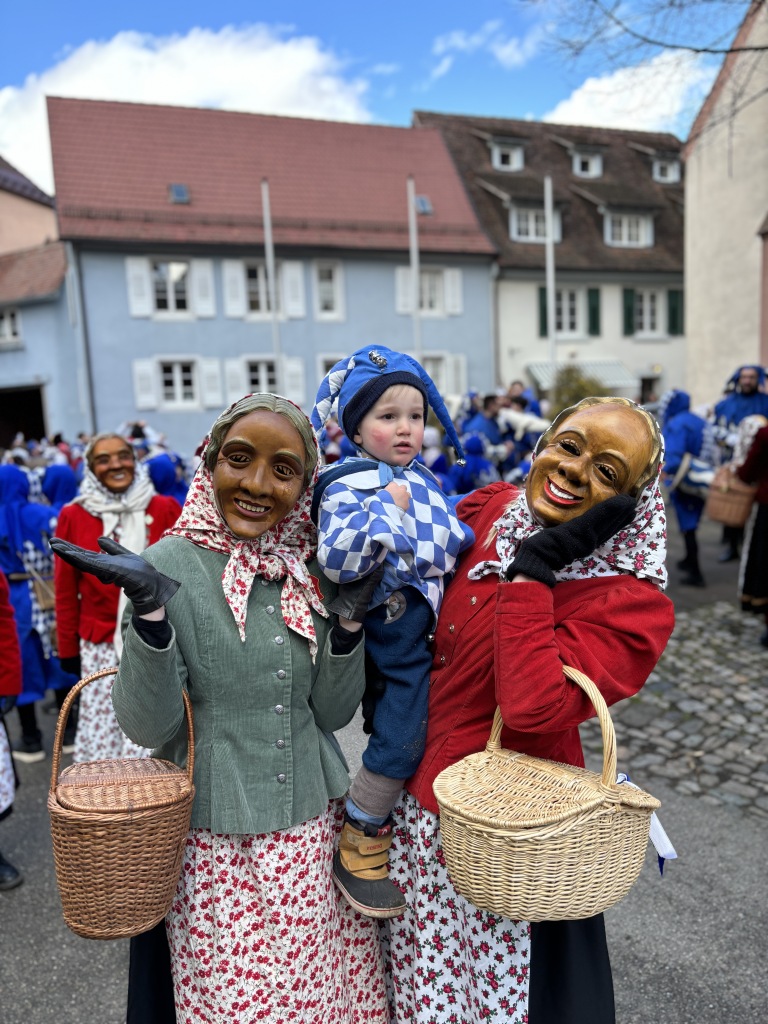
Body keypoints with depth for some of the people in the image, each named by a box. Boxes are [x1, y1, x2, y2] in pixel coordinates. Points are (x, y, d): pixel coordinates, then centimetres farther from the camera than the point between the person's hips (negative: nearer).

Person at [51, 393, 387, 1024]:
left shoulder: (314, 569, -2)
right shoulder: (169, 565, -13)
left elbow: (332, 711, 1)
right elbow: (147, 725, -14)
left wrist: (350, 617, -14)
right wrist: (149, 608, -28)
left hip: (315, 829, 4)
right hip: (216, 840, -3)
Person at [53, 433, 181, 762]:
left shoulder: (166, 509, 0)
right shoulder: (73, 516, 0)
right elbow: (66, 589, 6)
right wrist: (67, 647, 8)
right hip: (101, 644, 1)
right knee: (102, 730, 4)